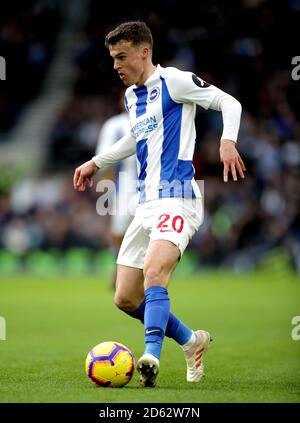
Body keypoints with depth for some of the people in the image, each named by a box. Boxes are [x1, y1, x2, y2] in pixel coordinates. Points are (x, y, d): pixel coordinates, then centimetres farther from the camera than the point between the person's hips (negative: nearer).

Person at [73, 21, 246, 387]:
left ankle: (151, 357, -42)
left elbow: (228, 102, -6)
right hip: (146, 205, 9)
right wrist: (96, 163, 41)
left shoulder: (173, 81, -3)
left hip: (176, 198, -9)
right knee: (125, 298, 5)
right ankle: (191, 341, 23)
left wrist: (228, 141, -23)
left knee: (154, 272, -32)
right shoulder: (131, 96, 20)